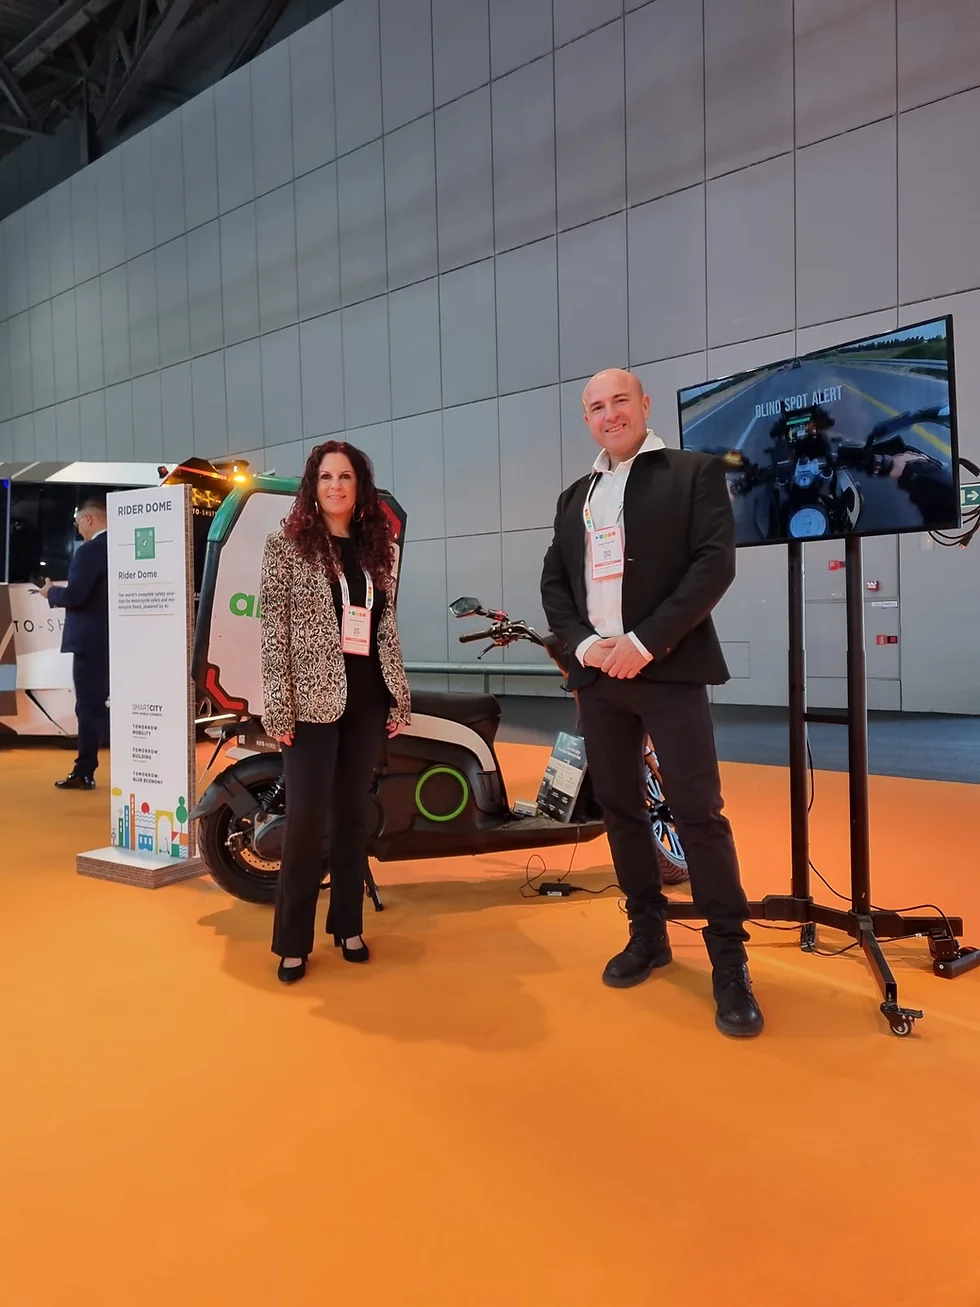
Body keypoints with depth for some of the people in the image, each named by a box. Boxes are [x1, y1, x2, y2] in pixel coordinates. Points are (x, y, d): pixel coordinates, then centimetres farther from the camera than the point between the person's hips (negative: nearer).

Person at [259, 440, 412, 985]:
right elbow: (273, 629, -6)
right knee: (307, 820, -3)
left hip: (367, 698, 5)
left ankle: (348, 926, 25)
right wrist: (278, 706, -12)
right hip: (312, 699, -4)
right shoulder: (288, 543, -2)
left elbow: (388, 628, 13)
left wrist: (401, 697, 8)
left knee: (354, 814, 12)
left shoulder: (378, 547, 12)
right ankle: (293, 942, 11)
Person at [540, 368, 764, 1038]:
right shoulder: (575, 496, 17)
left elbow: (716, 563, -10)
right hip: (597, 673, 5)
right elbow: (553, 581, 12)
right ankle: (648, 933, 25)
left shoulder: (695, 471, 1)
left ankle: (729, 960, 5)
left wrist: (644, 642, -17)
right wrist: (585, 644, -7)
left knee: (699, 812, -6)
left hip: (668, 669, -5)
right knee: (619, 807, 10)